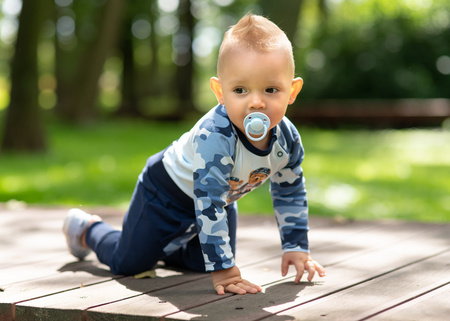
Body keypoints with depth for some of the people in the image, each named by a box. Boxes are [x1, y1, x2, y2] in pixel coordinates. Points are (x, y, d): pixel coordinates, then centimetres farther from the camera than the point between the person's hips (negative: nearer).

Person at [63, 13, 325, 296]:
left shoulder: (287, 139, -23)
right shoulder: (214, 136, -44)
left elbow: (291, 193, -5)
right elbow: (208, 202, -44)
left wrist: (296, 248, -5)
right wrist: (222, 269, -44)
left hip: (222, 199, 6)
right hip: (168, 190, -6)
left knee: (201, 262, 21)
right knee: (128, 263, 2)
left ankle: (162, 247, 49)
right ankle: (86, 229, 32)